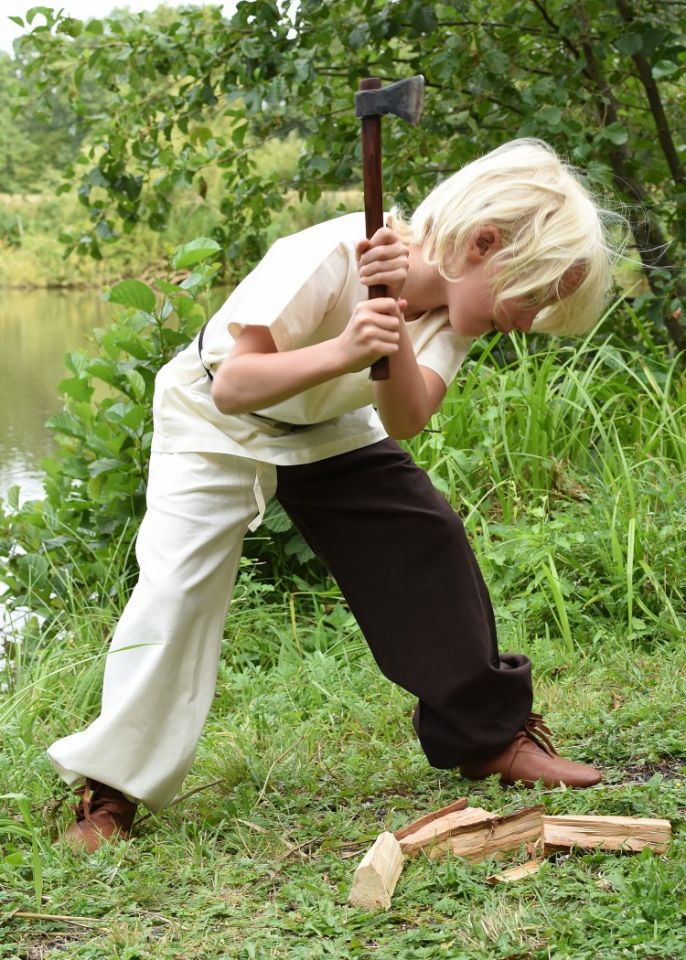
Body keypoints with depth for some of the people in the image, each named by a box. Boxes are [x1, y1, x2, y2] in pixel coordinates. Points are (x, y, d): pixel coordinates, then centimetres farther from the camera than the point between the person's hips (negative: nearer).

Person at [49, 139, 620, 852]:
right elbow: (233, 387, -40)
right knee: (176, 588, -18)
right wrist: (343, 351, -55)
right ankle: (111, 789, -7)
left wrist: (394, 328, -51)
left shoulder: (449, 303, -17)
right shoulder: (331, 260, -36)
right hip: (216, 421, -5)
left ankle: (490, 733, 12)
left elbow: (404, 421, -33)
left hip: (330, 431, 6)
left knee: (428, 550, -5)